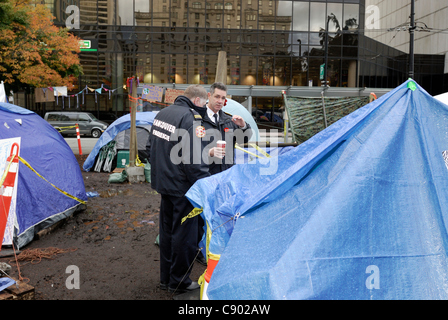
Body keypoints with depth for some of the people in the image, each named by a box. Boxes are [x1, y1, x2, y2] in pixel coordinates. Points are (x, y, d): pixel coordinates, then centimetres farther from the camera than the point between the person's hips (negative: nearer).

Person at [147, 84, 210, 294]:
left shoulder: (162, 113, 10)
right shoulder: (189, 118, -18)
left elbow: (151, 147, 18)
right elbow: (193, 159, -23)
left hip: (164, 183, 9)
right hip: (182, 186, -9)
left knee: (167, 230, 18)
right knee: (184, 233, 5)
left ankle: (166, 278, 31)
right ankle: (179, 281, 18)